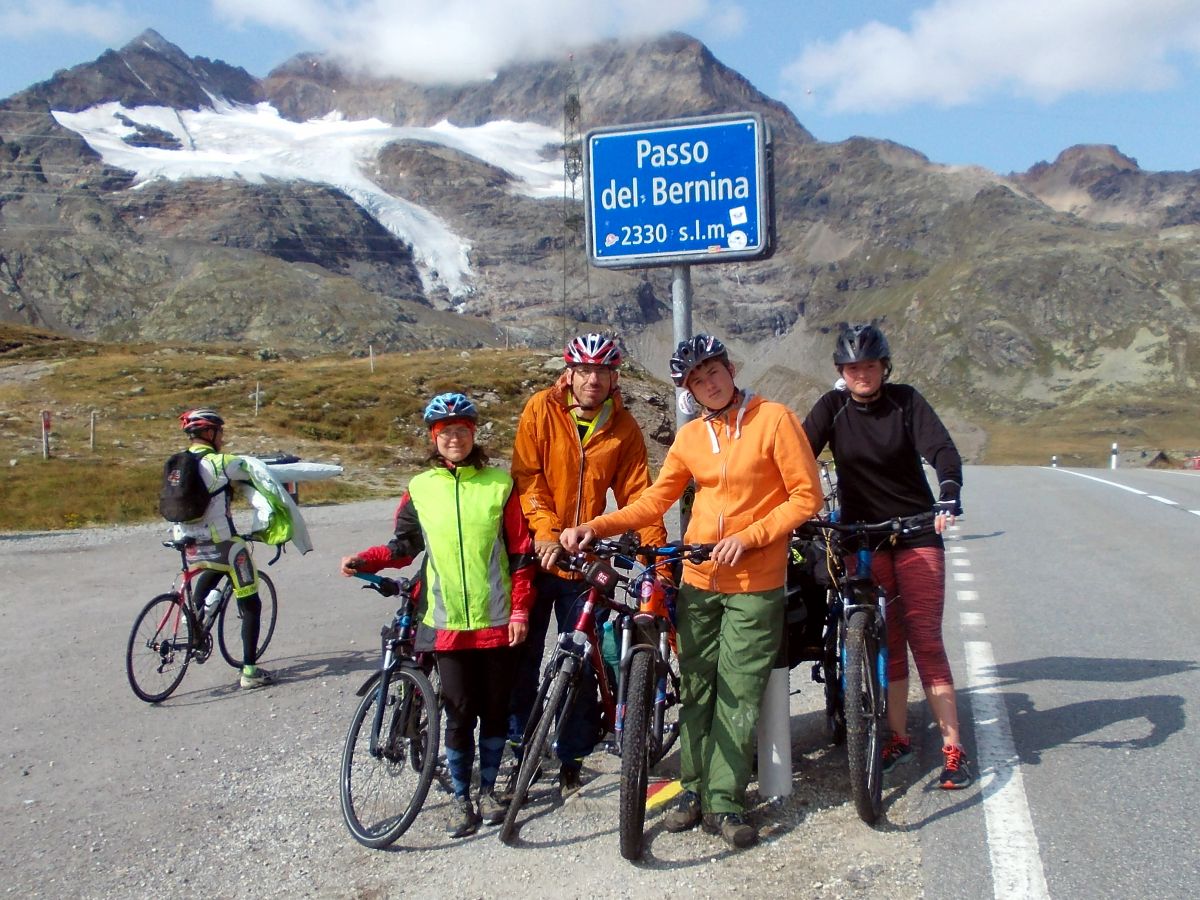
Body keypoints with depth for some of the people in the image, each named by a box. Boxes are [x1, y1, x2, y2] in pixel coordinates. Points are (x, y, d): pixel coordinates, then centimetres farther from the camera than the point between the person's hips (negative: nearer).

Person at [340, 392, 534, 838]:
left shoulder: (500, 484, 1)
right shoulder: (421, 489, 4)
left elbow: (521, 554, 1)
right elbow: (403, 546, 11)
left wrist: (519, 610, -4)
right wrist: (363, 561, -6)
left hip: (497, 621, 0)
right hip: (448, 622, 0)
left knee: (495, 709, 9)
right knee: (459, 713, 2)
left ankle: (488, 788, 27)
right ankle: (461, 797, 18)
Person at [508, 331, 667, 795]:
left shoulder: (624, 428, -1)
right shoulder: (541, 409, -6)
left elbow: (637, 493, -1)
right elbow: (527, 475, -10)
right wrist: (546, 533, -21)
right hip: (536, 553, -1)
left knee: (582, 664, 7)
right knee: (524, 654, 6)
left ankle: (571, 758, 22)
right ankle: (518, 745, 25)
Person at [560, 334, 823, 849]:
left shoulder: (774, 419, -7)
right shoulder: (690, 437, 6)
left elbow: (807, 496, -8)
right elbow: (654, 502, 8)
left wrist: (748, 537, -16)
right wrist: (595, 527, -5)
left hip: (755, 583, -4)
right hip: (699, 581, 4)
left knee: (738, 694, 0)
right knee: (696, 688, 11)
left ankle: (724, 803, 10)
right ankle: (694, 789, 24)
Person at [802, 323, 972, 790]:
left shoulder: (906, 401, -3)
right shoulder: (833, 407, 0)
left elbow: (941, 450, -14)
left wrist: (949, 498, -32)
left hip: (916, 532, -1)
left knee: (925, 638, -5)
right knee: (885, 641, 5)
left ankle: (953, 747, 0)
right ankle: (898, 738, 17)